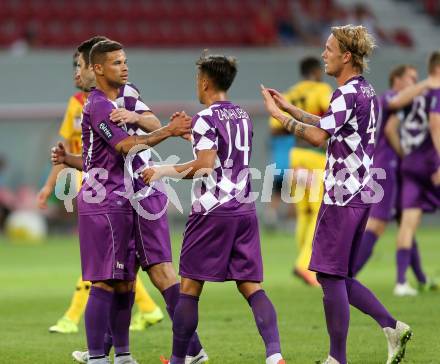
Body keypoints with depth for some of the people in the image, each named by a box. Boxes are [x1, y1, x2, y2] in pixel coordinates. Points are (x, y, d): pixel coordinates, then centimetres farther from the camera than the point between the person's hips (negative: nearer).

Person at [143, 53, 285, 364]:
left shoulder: (206, 119, -8)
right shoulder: (243, 116, 15)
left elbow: (205, 166, -17)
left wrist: (163, 171, -7)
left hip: (213, 211, -7)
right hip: (245, 210, 7)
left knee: (190, 287, 4)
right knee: (251, 286, 2)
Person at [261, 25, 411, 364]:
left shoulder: (348, 93, -15)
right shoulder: (366, 91, 15)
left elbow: (319, 136, -21)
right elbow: (330, 126, 24)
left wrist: (279, 116, -12)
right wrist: (290, 108, 23)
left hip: (342, 195, -10)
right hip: (361, 194, 10)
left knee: (331, 275, -4)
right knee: (340, 277, 16)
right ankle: (392, 327, 6)